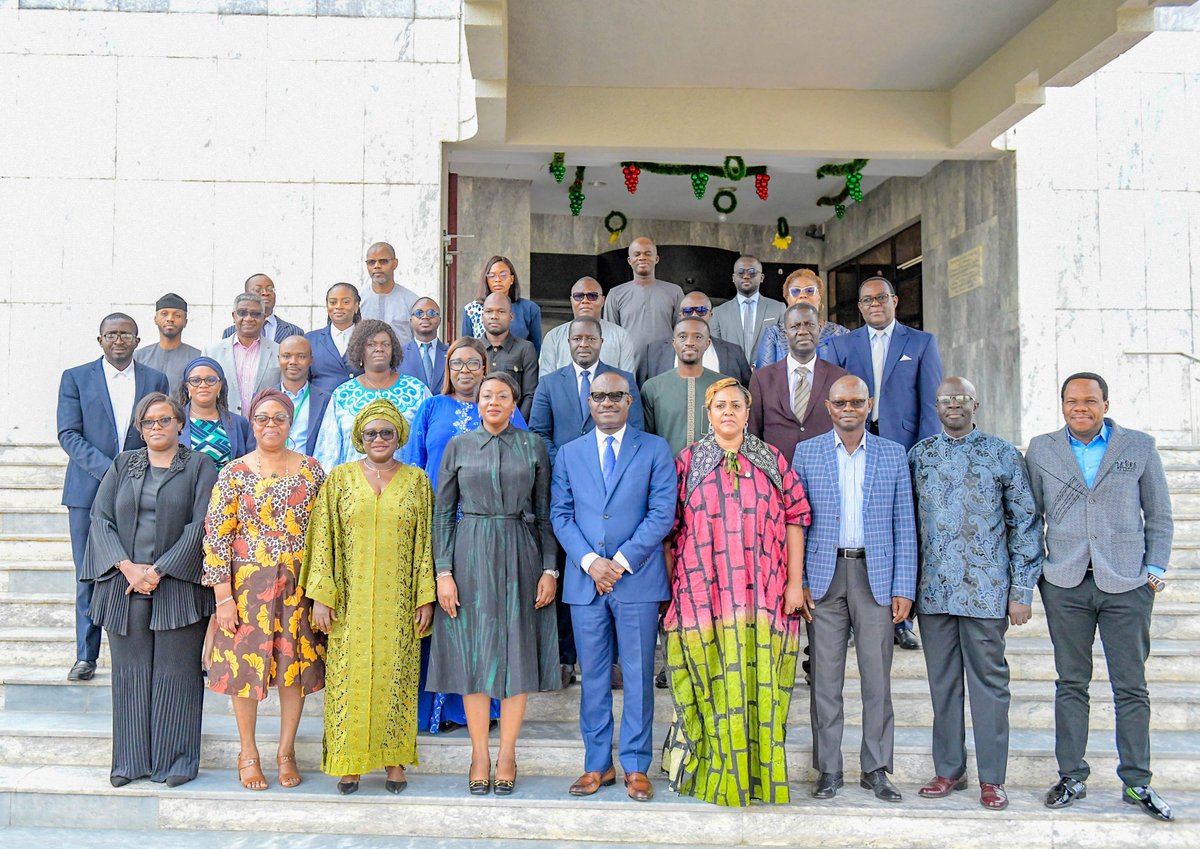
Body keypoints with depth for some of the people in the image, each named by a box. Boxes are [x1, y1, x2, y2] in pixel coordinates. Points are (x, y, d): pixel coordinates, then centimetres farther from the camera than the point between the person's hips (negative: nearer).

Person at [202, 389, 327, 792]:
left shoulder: (312, 470, 4)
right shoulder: (235, 472, -2)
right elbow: (216, 535, -5)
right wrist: (223, 596, -10)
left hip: (298, 585, 2)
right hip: (248, 584, -2)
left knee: (296, 665, 6)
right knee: (245, 664, 5)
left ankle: (286, 751, 22)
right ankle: (248, 754, 22)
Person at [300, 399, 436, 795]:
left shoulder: (416, 481, 6)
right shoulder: (340, 479, 5)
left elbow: (425, 541, 5)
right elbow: (323, 540, 3)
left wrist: (426, 596, -1)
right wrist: (321, 595, -4)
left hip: (399, 603, 0)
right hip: (350, 601, 0)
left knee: (396, 675, 4)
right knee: (348, 676, 1)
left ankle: (395, 760, 15)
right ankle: (349, 762, 13)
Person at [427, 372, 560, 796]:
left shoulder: (533, 446, 4)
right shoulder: (459, 446, 5)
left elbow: (545, 514, 4)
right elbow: (442, 513, 4)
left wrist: (549, 569, -3)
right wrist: (443, 571, -4)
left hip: (520, 556, 0)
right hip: (470, 556, 0)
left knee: (518, 653, 3)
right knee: (473, 653, 4)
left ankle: (507, 754, 15)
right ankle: (479, 753, 16)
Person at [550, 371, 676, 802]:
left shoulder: (655, 449, 3)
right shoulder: (569, 453, 11)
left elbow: (662, 513, -4)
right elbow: (560, 514, 6)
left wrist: (622, 561, -11)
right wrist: (590, 561, -9)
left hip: (638, 578, -2)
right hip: (584, 580, 2)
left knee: (638, 676, 3)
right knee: (593, 677, 9)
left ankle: (635, 767, 14)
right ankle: (597, 764, 19)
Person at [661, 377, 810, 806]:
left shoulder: (771, 460, 10)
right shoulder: (687, 462, 7)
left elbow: (794, 519, 7)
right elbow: (670, 528, 6)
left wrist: (795, 582, 0)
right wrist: (668, 586, 2)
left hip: (762, 594, 1)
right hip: (703, 591, -1)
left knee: (759, 685, 3)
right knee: (712, 684, 1)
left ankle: (758, 773, 16)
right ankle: (715, 771, 13)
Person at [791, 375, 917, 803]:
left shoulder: (893, 455, 7)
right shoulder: (805, 453, 6)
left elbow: (904, 525, 6)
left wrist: (904, 587, -1)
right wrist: (797, 582, -2)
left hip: (876, 576, 0)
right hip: (824, 577, 0)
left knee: (877, 677, 3)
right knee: (825, 678, 4)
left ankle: (876, 769, 16)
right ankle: (828, 769, 15)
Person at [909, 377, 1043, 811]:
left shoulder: (1003, 454, 1)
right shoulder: (919, 454, 8)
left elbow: (1026, 524, 2)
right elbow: (908, 522, 10)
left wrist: (1022, 592, -3)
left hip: (986, 591, -2)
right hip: (933, 591, 2)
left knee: (989, 681, 3)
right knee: (942, 682, 9)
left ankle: (992, 778, 14)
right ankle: (949, 770, 21)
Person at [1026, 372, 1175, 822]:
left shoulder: (1140, 446, 5)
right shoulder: (1041, 450, 7)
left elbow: (1159, 516, 9)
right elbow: (1030, 515, 10)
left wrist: (1155, 569, 1)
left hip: (1126, 585, 0)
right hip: (1065, 585, 1)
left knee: (1131, 687, 4)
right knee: (1071, 684, 7)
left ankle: (1137, 782, 16)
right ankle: (1072, 777, 17)